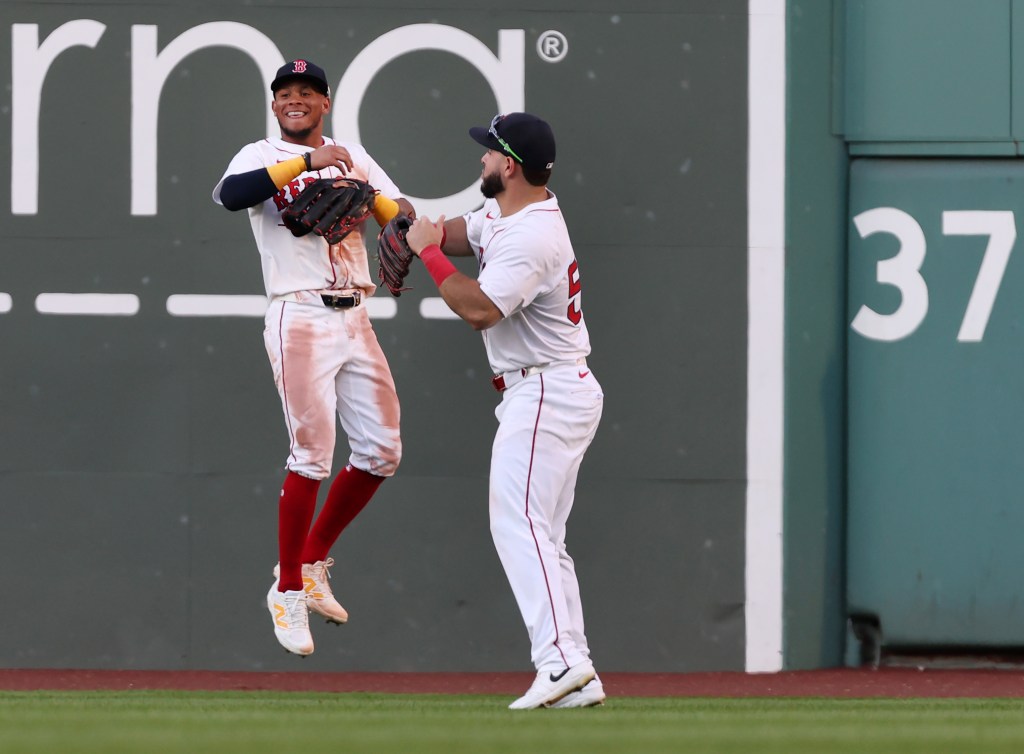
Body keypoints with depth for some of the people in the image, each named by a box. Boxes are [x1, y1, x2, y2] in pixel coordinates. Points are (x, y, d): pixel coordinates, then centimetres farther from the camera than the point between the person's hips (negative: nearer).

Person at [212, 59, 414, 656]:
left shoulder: (351, 155, 16)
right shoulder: (262, 158, 0)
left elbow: (404, 214, 6)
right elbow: (230, 195, -23)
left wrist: (366, 194, -15)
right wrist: (307, 162, -25)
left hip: (355, 318, 6)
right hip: (301, 318, -6)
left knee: (382, 450, 6)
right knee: (313, 455, -10)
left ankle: (312, 563, 21)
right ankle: (289, 591, 1)